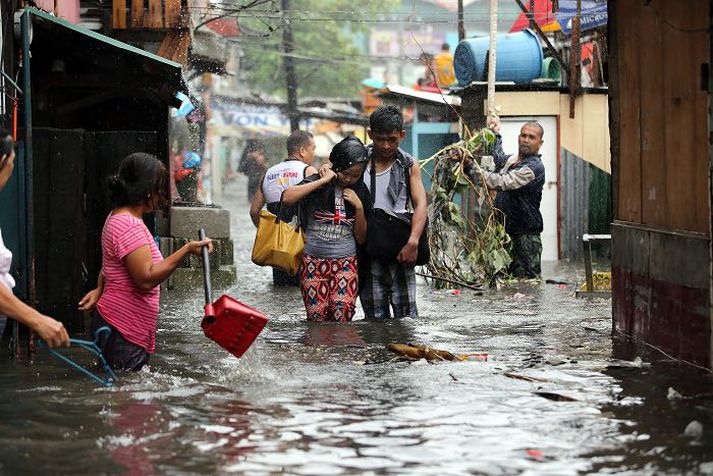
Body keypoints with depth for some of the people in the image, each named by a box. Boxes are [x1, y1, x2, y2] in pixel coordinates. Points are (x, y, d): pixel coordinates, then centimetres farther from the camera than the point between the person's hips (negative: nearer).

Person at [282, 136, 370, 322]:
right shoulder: (317, 184, -2)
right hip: (313, 261, -1)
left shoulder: (360, 192, 9)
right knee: (317, 317, -7)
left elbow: (361, 239, 11)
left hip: (346, 263, 2)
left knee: (344, 308, -22)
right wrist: (323, 181, -19)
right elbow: (287, 198, -23)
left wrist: (359, 207, -4)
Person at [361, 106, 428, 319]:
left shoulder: (409, 165, 5)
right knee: (374, 315, 5)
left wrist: (413, 241, -18)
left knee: (405, 313, -5)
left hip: (399, 249, -1)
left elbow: (420, 204, -4)